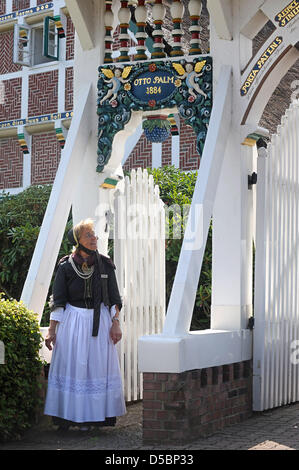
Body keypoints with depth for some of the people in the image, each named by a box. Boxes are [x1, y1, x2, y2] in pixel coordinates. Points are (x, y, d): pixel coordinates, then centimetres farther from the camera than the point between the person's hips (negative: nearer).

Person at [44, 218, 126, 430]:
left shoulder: (105, 264, 4)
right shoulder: (66, 266, -1)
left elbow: (114, 298, 7)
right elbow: (58, 301, 1)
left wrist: (116, 323, -2)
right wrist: (52, 330, -2)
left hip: (100, 321, 2)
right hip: (73, 321, -1)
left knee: (98, 366, 1)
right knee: (70, 366, -1)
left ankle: (92, 416, 8)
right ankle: (67, 416, 7)